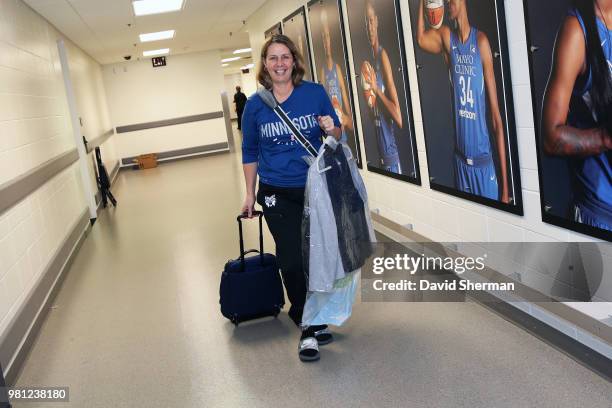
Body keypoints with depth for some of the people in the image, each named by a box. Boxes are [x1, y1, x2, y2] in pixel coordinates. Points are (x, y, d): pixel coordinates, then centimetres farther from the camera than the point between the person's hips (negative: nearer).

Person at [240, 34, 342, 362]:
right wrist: (250, 195, 7)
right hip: (278, 195, -1)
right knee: (292, 261, -7)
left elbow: (337, 135, 7)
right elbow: (250, 153, 6)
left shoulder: (315, 93, -2)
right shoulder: (255, 105, -2)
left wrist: (331, 129, -16)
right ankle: (309, 327, 10)